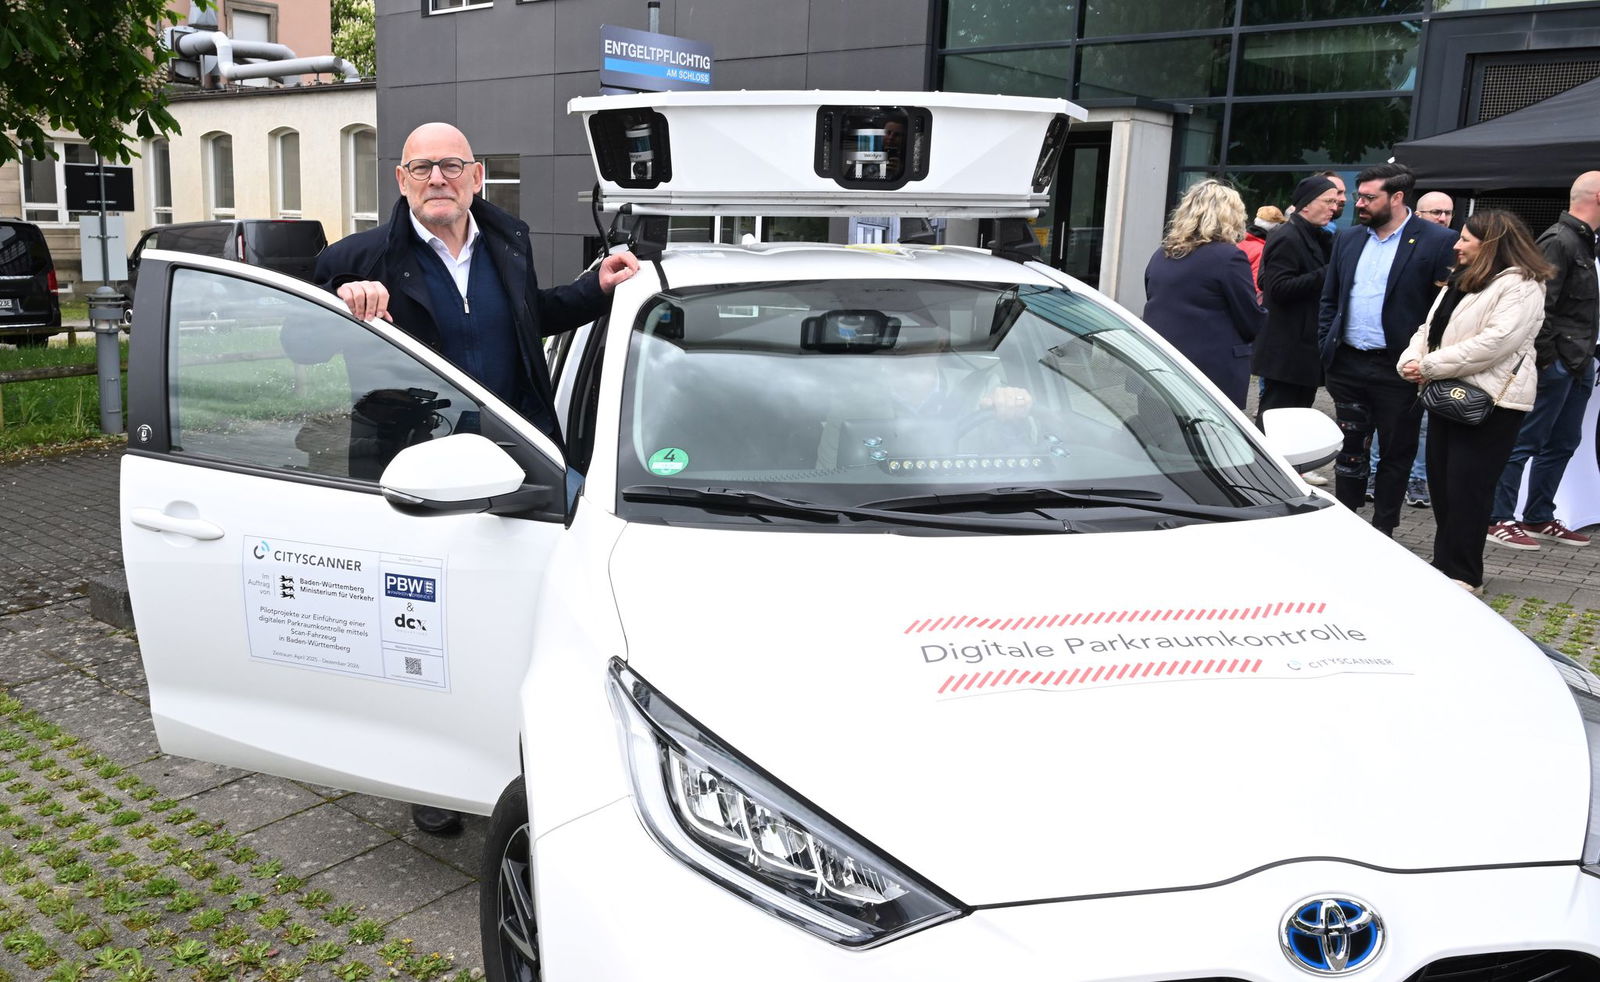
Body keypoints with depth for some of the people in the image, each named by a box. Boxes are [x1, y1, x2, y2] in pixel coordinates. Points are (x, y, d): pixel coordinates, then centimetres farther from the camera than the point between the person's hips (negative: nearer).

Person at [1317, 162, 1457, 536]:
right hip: (1347, 364, 4)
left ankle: (1382, 529, 18)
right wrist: (1326, 347, 6)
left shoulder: (1437, 242, -7)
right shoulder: (1347, 238, 9)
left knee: (1396, 454, 7)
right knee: (1350, 449, 12)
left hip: (1398, 368, -4)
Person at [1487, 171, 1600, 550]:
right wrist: (1546, 358, -18)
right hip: (1555, 363, -10)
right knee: (1525, 442, -4)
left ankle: (1539, 519, 22)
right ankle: (1498, 519, 3)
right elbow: (1541, 305, -21)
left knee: (1563, 443, 14)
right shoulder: (1559, 241, -14)